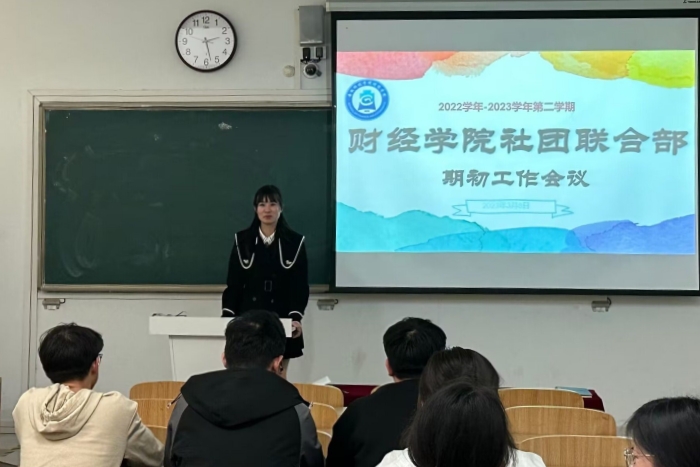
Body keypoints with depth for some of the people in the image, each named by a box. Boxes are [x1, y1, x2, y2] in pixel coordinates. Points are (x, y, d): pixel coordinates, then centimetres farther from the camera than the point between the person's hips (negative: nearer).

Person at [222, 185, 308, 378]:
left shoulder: (295, 242, 0)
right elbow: (233, 283, 4)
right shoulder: (242, 240, 4)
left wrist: (296, 317, -14)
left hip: (281, 319, -1)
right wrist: (227, 314, -7)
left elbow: (300, 285, -2)